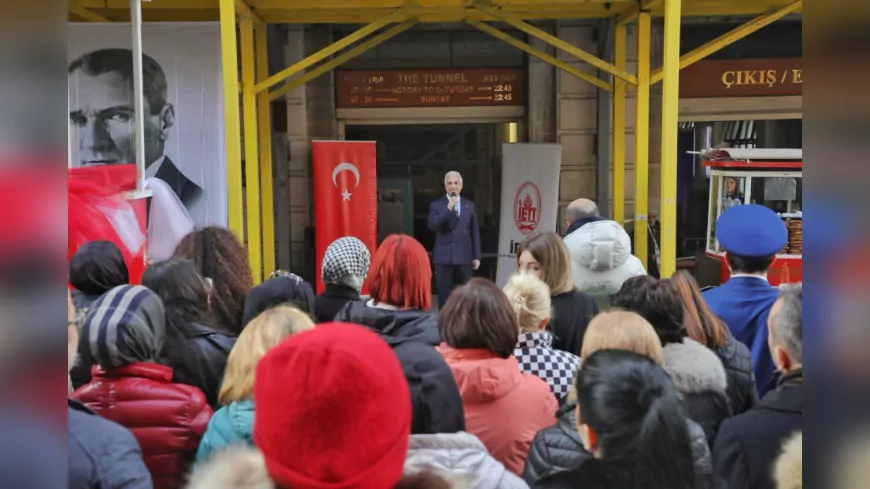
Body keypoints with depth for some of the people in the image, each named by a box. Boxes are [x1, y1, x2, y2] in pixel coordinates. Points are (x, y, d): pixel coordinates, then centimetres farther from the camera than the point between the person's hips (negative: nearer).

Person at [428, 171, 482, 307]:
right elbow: (432, 226, -11)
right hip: (444, 257, -2)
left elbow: (475, 232, 9)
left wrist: (477, 256, 4)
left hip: (464, 256, 2)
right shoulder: (436, 204, 3)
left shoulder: (469, 205, 10)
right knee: (444, 295, 2)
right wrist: (448, 209, -18)